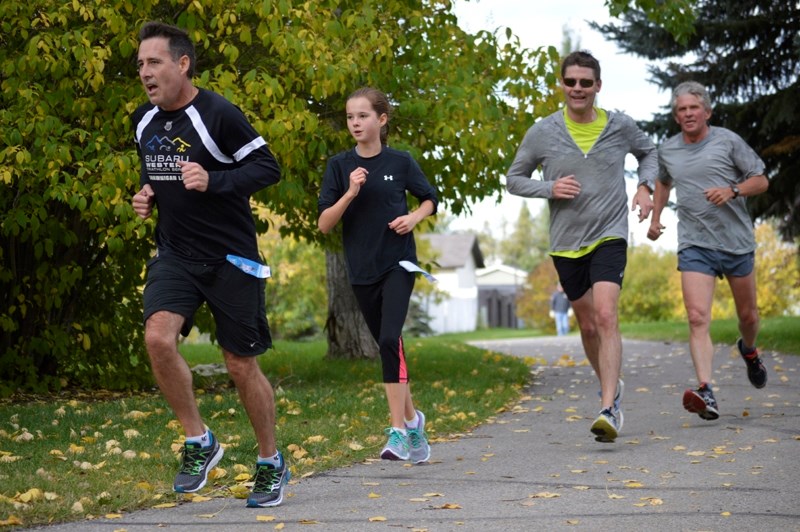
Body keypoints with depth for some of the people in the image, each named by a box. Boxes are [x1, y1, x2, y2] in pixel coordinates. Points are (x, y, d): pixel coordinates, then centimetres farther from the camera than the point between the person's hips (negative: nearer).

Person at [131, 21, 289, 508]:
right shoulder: (144, 120, 6)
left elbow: (268, 167, -14)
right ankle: (199, 441, -1)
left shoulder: (218, 115, -15)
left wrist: (213, 181, -26)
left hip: (230, 257, -5)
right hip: (175, 253, 5)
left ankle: (272, 463, 24)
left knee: (242, 364, 3)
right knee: (158, 337, -20)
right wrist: (147, 194, 4)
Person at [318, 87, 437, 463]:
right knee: (387, 347, 12)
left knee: (389, 339, -20)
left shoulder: (400, 162, -1)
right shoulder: (340, 166, 1)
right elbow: (324, 224, -3)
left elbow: (430, 199, 14)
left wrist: (414, 217, -6)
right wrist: (350, 193, -18)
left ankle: (398, 431, -18)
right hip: (361, 270, 3)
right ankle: (412, 418, 30)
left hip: (398, 263, -3)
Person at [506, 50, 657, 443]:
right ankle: (610, 385, 39)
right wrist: (549, 188, -12)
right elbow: (514, 179, 6)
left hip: (609, 236, -2)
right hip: (565, 241, 2)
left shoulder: (621, 126, 0)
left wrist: (645, 186, 1)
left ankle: (608, 410, -25)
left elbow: (649, 153, 20)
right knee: (587, 325, 13)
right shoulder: (543, 132, -2)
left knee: (605, 316, -20)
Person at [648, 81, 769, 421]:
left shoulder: (727, 141, -2)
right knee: (698, 319, -17)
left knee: (748, 315, 14)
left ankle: (749, 351, 50)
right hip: (695, 246, 1)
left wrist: (732, 190, -17)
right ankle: (706, 394, -27)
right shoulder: (667, 151, 8)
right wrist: (655, 218, 19)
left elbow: (761, 181, 1)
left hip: (737, 242, -1)